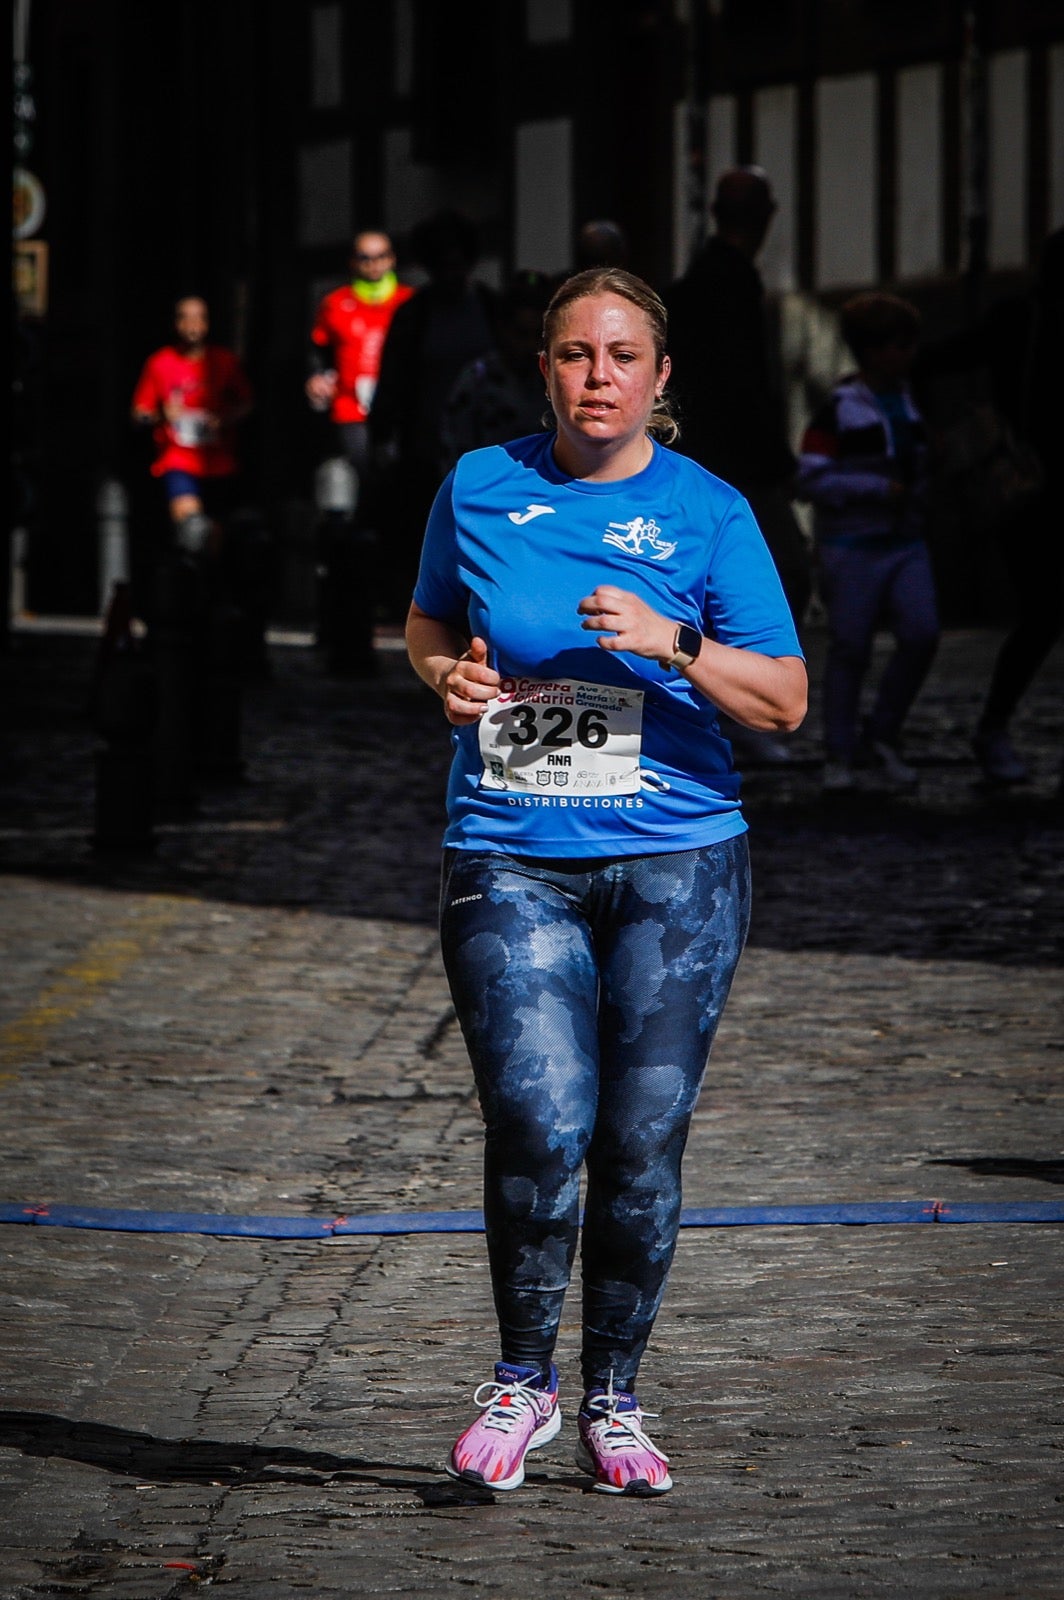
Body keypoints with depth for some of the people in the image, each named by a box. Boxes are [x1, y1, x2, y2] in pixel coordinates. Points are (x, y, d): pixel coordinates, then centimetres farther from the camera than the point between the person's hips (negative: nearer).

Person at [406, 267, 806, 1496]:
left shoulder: (708, 511, 2)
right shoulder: (479, 487, 7)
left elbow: (786, 701, 0)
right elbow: (427, 619, 24)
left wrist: (674, 644, -16)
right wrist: (447, 674, 2)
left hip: (677, 862, 0)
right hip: (509, 861, 0)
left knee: (641, 1143, 1)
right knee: (542, 1124, -16)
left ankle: (611, 1403, 18)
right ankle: (522, 1377, 5)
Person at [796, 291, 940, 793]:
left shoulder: (909, 404, 11)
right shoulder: (838, 410, -9)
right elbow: (813, 478, -14)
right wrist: (879, 489, -18)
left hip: (906, 545, 5)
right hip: (855, 547, -5)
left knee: (921, 635, -11)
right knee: (849, 650, 0)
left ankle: (881, 737, 5)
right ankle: (840, 755, 11)